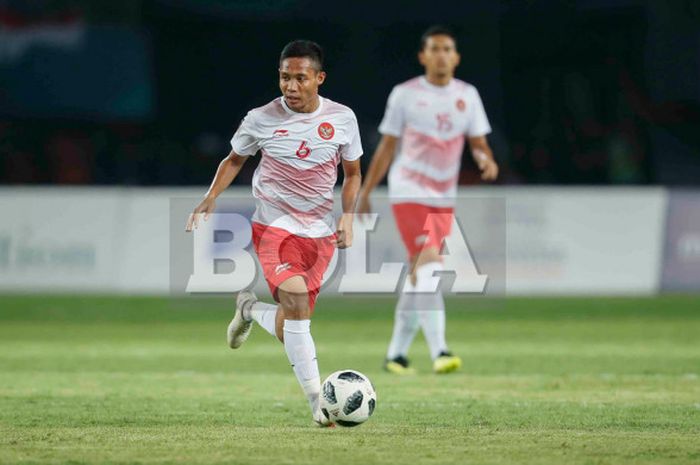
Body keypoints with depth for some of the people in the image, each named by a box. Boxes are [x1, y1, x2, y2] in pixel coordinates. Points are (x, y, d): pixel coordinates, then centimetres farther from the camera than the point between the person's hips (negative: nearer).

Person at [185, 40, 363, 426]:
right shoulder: (261, 119, -6)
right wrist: (209, 200, -2)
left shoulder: (342, 118, -2)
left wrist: (348, 216, -5)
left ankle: (250, 310, 39)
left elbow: (353, 173, 11)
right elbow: (235, 159, 12)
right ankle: (317, 400, -22)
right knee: (296, 304, -24)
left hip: (320, 232, 3)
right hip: (274, 224, -3)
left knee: (291, 327, 5)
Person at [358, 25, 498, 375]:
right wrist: (364, 195, 4)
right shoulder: (405, 94, -1)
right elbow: (387, 147, 4)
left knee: (419, 276, 9)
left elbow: (478, 142, 7)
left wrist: (487, 161, -16)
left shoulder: (467, 95, 8)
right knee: (427, 267, -20)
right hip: (409, 193, -5)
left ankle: (396, 353, 21)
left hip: (444, 198, 5)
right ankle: (439, 351, -29)